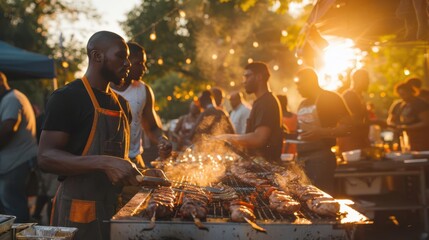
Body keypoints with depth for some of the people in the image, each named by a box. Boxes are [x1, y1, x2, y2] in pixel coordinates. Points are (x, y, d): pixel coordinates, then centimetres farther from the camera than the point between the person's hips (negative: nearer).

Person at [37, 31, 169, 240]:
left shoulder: (121, 104, 13)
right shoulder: (67, 97, -10)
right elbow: (45, 157, -18)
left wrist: (140, 175, 3)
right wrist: (104, 163, -28)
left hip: (116, 208, 7)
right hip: (79, 211, -7)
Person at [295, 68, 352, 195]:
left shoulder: (330, 98, -3)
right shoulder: (302, 105, 21)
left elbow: (348, 126, -11)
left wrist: (322, 132, -24)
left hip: (321, 157, -8)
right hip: (302, 158, 8)